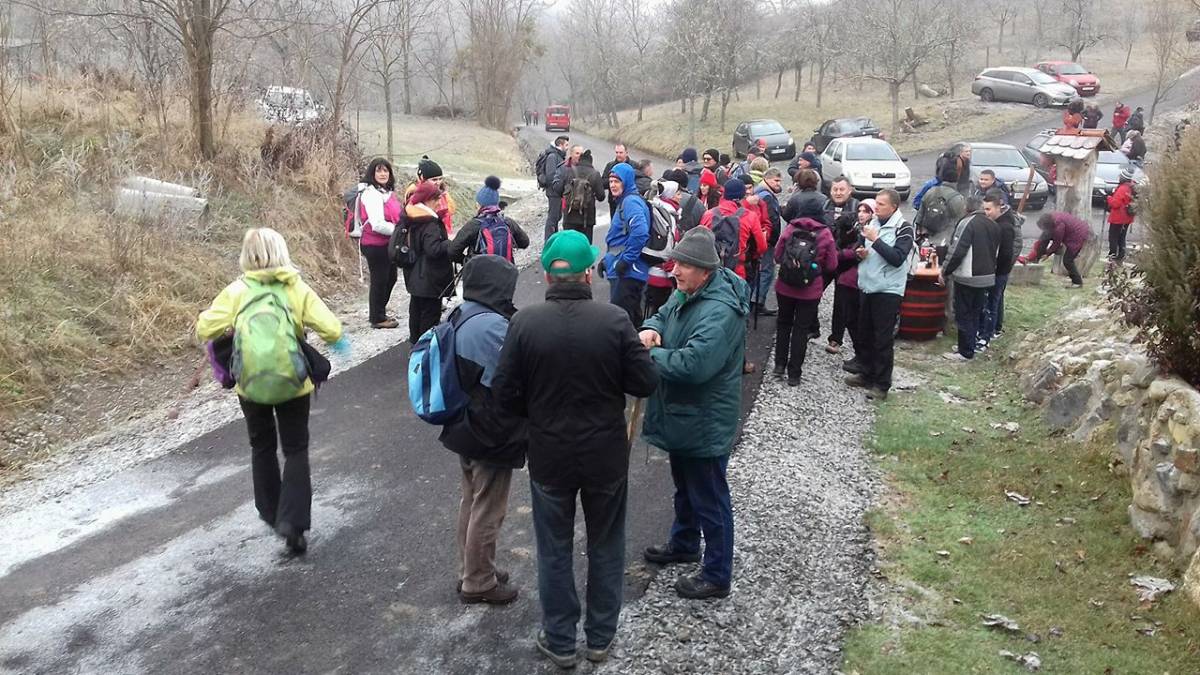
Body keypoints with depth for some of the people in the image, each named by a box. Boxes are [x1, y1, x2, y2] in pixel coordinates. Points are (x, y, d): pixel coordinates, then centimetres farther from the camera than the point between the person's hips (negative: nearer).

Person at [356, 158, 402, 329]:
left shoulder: (387, 192, 9)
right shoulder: (372, 194, -19)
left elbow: (395, 216, 19)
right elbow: (378, 225, -25)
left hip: (388, 244, 9)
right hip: (376, 245, -9)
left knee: (390, 278, 21)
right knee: (379, 281, 4)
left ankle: (379, 313, 37)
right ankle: (377, 318, 20)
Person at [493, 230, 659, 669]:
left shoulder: (525, 323, -13)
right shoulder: (615, 320, -16)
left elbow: (505, 394, -9)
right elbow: (646, 383, -11)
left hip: (548, 455, 0)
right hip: (607, 454, 0)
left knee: (555, 550, 17)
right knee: (606, 547, 19)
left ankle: (560, 642, 29)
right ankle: (601, 637, 33)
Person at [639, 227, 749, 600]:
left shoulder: (720, 311, -30)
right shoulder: (687, 293, 1)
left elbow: (694, 363, -38)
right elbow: (664, 315, 18)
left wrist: (651, 354, -24)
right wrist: (651, 329, -6)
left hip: (705, 425, -10)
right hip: (681, 415, 10)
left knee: (709, 500, 5)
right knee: (684, 488, 28)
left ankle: (717, 576, 19)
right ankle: (684, 544, 49)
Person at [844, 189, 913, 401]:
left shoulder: (903, 229, -10)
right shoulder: (872, 223, 11)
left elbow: (897, 258, -21)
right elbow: (861, 249, 22)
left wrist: (875, 240, -22)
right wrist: (860, 252, -1)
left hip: (888, 291, -7)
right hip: (868, 288, 7)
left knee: (884, 339, -3)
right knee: (865, 334, 15)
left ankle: (882, 385, 3)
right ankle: (866, 374, 29)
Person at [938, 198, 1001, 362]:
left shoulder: (967, 222, -14)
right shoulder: (994, 226, 11)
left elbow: (957, 251, -19)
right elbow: (996, 253, 19)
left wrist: (944, 272, -11)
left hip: (967, 278, -8)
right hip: (987, 278, 8)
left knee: (964, 315, 0)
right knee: (975, 314, 16)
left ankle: (965, 351, 3)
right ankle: (971, 346, 23)